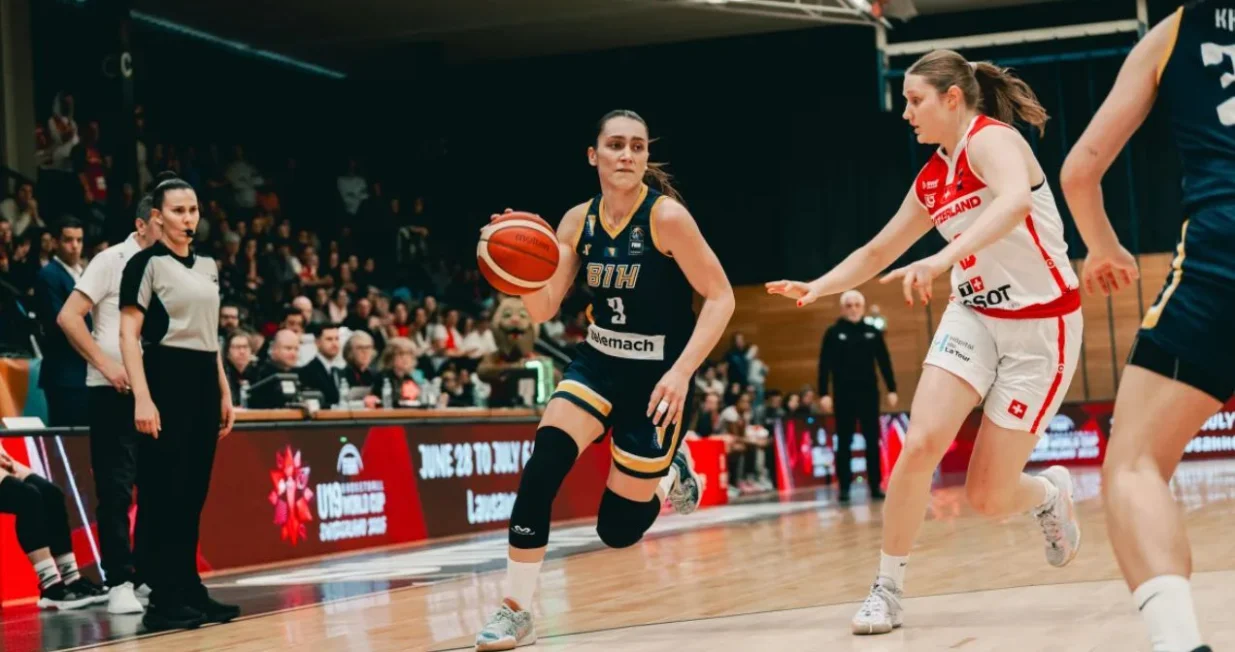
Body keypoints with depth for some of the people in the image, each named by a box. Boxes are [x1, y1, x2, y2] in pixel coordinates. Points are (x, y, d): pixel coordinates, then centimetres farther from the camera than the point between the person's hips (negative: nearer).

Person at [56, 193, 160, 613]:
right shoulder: (112, 261, -5)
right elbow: (68, 317, -10)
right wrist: (105, 364, -16)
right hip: (115, 390, -6)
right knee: (115, 489, -4)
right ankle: (119, 583, 0)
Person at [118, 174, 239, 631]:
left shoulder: (207, 266, 16)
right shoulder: (146, 263, -5)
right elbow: (129, 335, -11)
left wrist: (223, 392, 17)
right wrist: (142, 398, -20)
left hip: (202, 383, 7)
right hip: (165, 380, -7)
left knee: (194, 493, 9)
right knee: (163, 494, -6)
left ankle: (190, 591, 16)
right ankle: (163, 601, -3)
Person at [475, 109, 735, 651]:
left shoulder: (667, 216, -17)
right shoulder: (578, 221, -2)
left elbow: (720, 298, -14)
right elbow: (543, 309, -1)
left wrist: (682, 371, -23)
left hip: (656, 376, -4)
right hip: (598, 363, 4)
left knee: (618, 529, 0)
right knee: (542, 465, -22)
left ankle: (670, 474, 35)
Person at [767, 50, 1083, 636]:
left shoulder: (991, 139, -17)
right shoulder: (932, 180, 8)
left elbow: (1015, 200, -40)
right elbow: (878, 251, 20)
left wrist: (943, 258, -52)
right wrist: (818, 287, 5)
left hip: (1040, 327, -6)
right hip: (974, 317, 6)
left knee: (987, 498, -4)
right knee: (920, 444, -17)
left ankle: (1049, 493, 32)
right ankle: (887, 588, -2)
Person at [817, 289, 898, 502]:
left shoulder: (873, 332, 6)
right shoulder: (833, 333, 1)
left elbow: (884, 362, 8)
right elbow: (824, 366, -1)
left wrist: (892, 389, 3)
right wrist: (824, 394, -8)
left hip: (869, 393, 2)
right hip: (844, 395, -2)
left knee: (873, 441, 3)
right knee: (844, 443, 2)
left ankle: (876, 486, 7)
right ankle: (843, 488, 4)